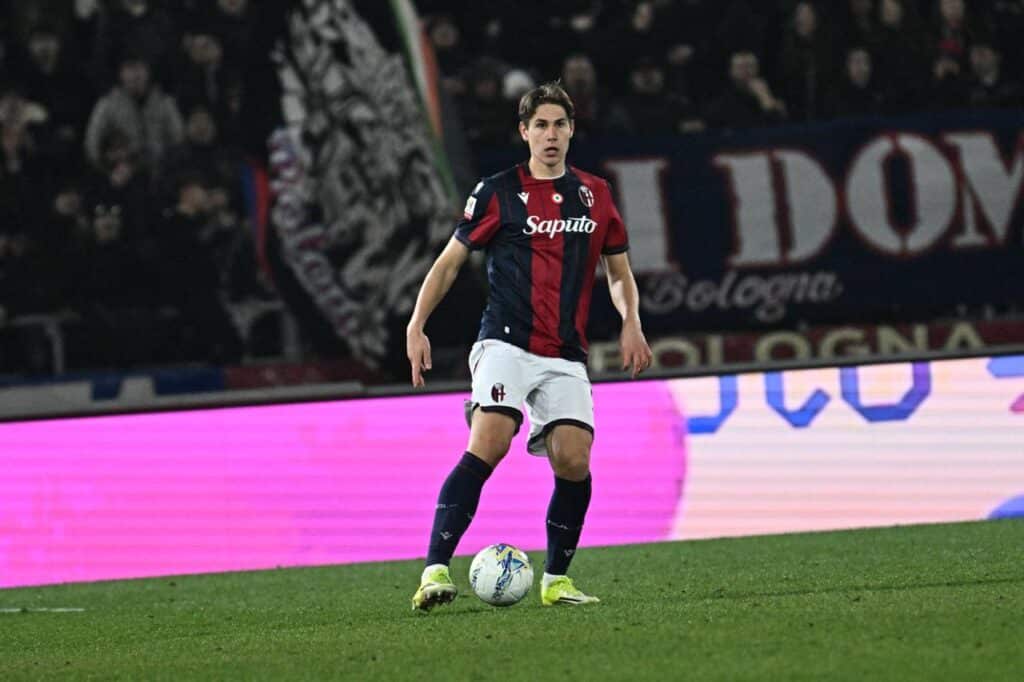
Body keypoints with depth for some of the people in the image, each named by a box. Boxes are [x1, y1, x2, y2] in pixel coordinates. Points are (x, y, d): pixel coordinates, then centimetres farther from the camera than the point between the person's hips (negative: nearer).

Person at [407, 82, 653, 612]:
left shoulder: (594, 194, 14)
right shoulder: (498, 192, 3)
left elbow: (619, 271, 24)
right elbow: (451, 261, 9)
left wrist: (631, 324, 5)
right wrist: (416, 326, -1)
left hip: (566, 358, 4)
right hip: (506, 344, -4)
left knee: (573, 462, -11)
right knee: (488, 445, -23)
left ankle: (555, 581, 8)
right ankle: (435, 572, -25)